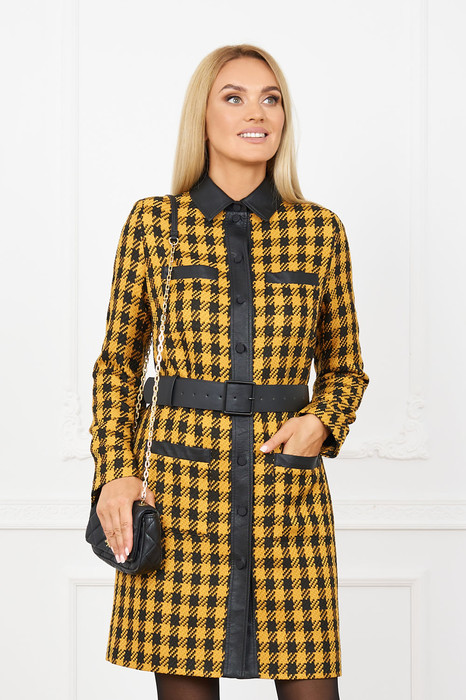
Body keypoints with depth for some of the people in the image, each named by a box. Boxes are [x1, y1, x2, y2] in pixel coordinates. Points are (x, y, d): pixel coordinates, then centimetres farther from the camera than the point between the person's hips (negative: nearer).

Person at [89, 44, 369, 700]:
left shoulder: (321, 230, 7)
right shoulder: (153, 222, 4)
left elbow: (344, 364, 16)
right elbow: (118, 360, 9)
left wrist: (322, 421, -4)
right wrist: (115, 471, -3)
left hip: (289, 491, 1)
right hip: (179, 488, -1)